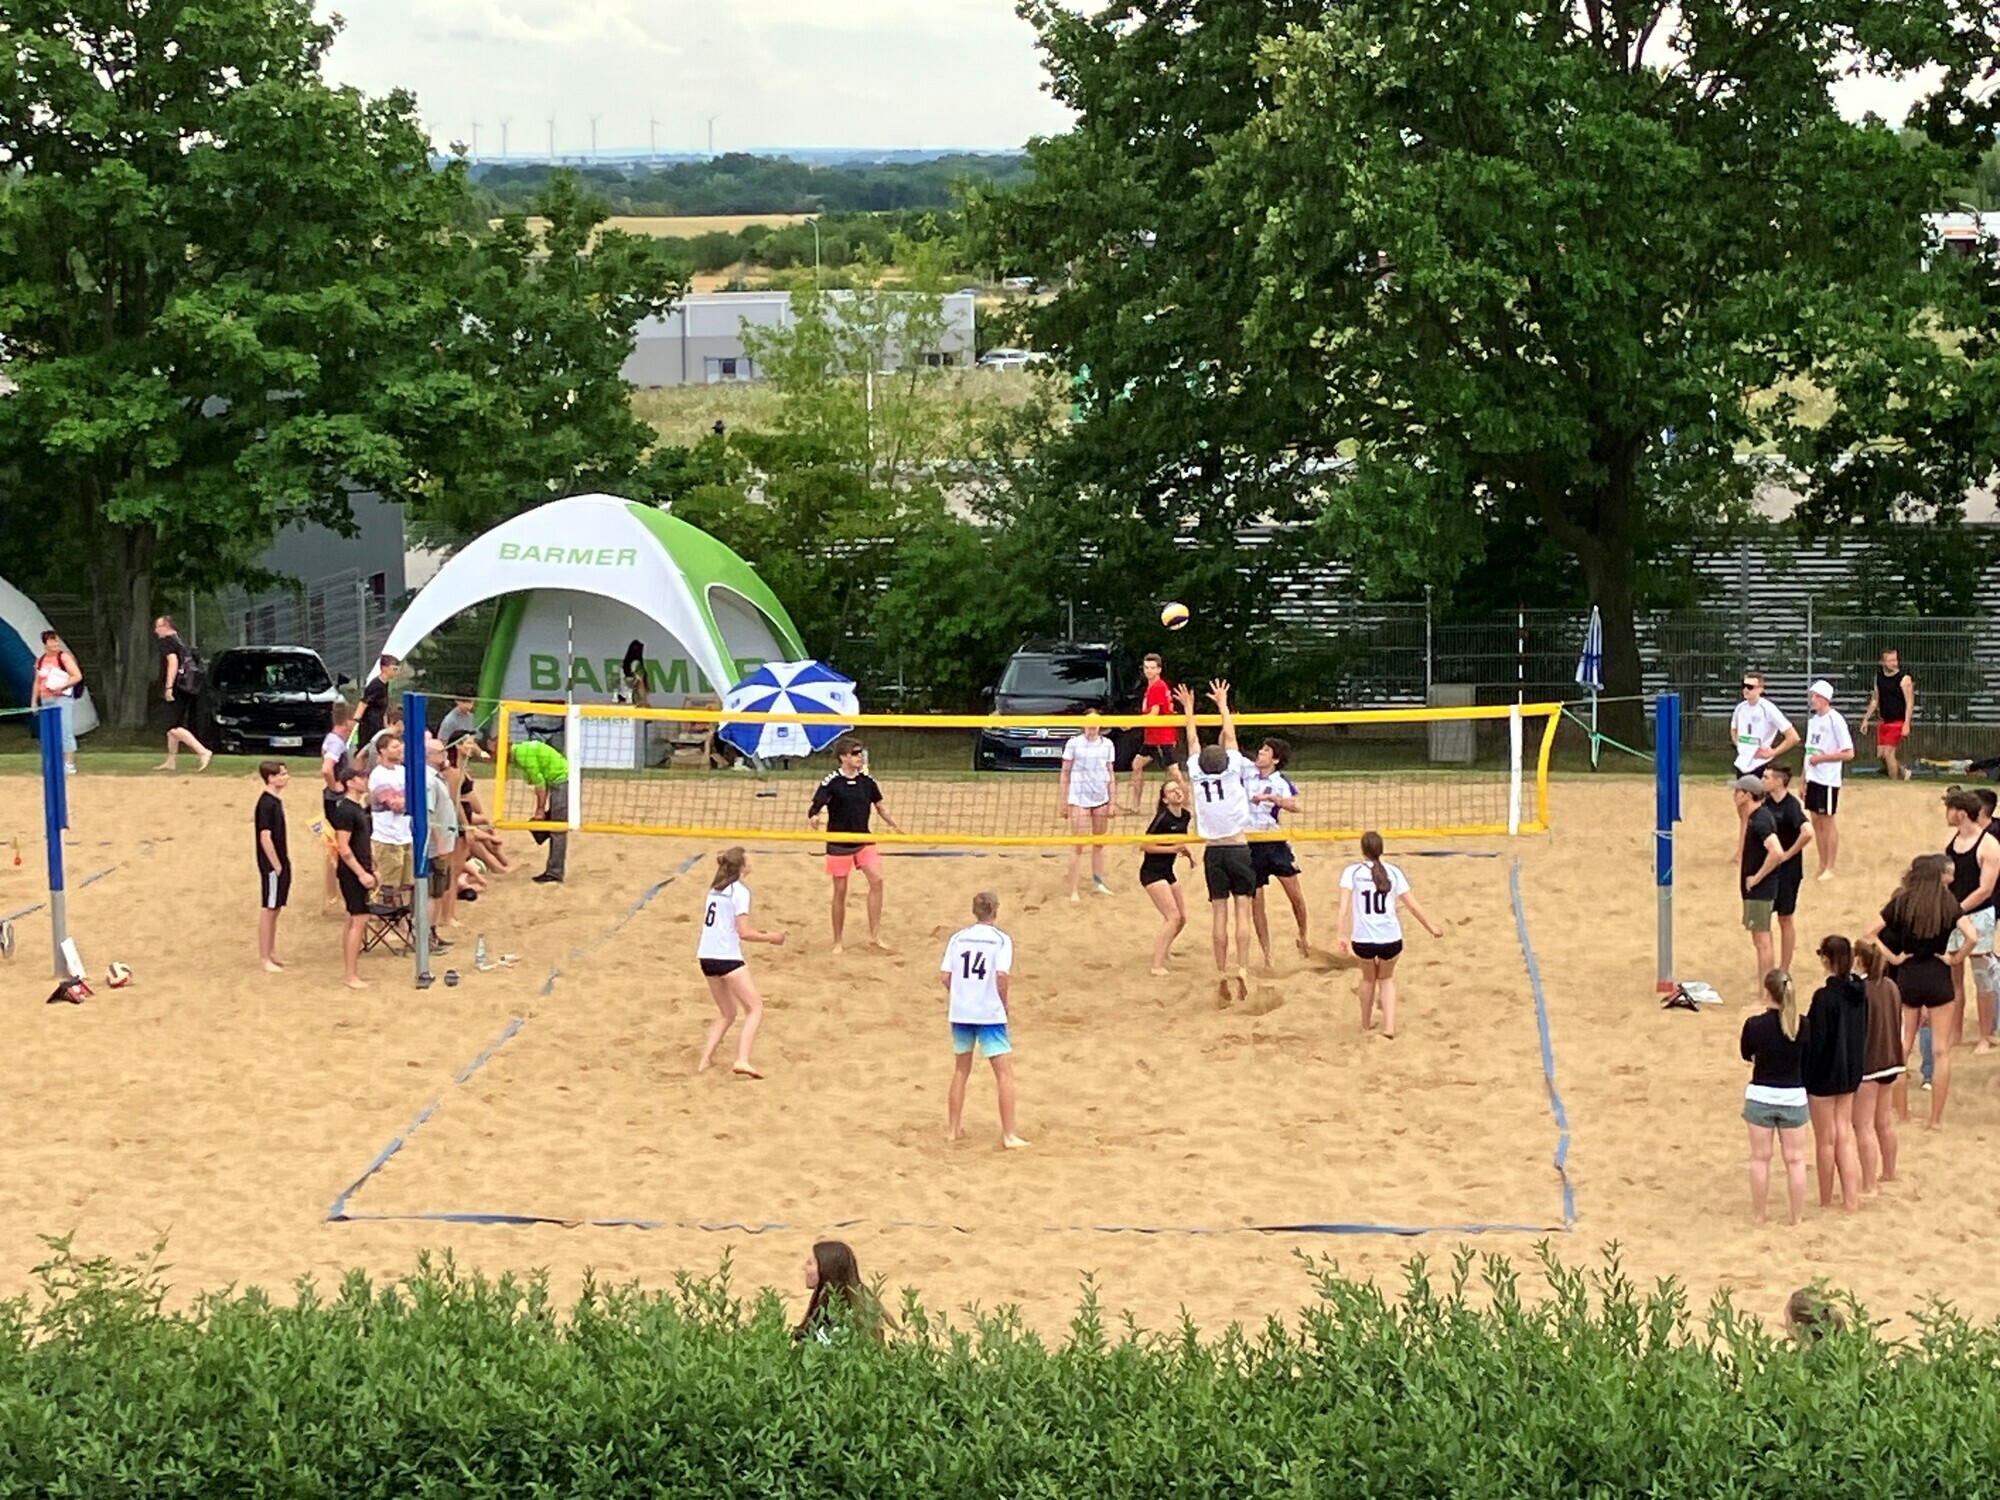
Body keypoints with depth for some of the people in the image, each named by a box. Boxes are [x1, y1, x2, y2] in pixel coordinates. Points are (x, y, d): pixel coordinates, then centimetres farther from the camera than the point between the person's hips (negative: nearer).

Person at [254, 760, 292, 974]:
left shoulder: (276, 800, 9)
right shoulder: (267, 803, -19)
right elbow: (265, 837, -22)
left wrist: (284, 862, 16)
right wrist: (277, 866, -18)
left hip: (280, 863, 9)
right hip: (272, 865, -9)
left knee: (275, 909, 15)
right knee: (268, 910, -2)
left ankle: (271, 954, 23)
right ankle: (265, 959, 3)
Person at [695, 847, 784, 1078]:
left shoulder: (715, 888, 14)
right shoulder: (739, 891, -10)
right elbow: (744, 933, -15)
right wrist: (771, 938, -2)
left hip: (706, 956, 8)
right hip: (727, 958, -8)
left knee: (727, 1013, 21)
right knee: (755, 1009, -3)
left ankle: (706, 1059, 12)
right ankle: (742, 1060, -18)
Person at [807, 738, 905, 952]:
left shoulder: (867, 780, 2)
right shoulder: (832, 781, -11)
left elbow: (879, 806, 16)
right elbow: (815, 807, -15)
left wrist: (895, 826, 10)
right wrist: (813, 818, -36)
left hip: (863, 841, 3)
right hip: (838, 844, -3)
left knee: (876, 880, -15)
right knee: (840, 891, 3)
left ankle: (874, 936, -7)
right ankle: (838, 942, 16)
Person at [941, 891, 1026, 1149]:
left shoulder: (958, 938, 5)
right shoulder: (1001, 940, -5)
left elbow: (945, 975, 0)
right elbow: (1001, 975, -17)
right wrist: (1005, 1002, -2)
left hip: (960, 1011, 4)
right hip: (990, 1013, -4)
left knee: (961, 1070, 19)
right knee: (1005, 1072, 2)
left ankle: (952, 1129, 24)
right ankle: (1009, 1135, -3)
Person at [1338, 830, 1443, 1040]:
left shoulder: (1352, 873, -2)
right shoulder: (1393, 873, 3)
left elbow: (1344, 907, -11)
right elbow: (1413, 906, 6)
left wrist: (1343, 936, -12)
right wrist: (1431, 928, 17)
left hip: (1363, 940, -1)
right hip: (1391, 939, 1)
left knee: (1368, 977, 27)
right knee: (1386, 978, 26)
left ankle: (1366, 1024, 41)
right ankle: (1389, 1028, 12)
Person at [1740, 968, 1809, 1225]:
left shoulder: (1754, 1025, -15)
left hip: (1761, 1096, -1)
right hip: (1794, 1098, 1)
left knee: (1760, 1158, 11)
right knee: (1795, 1160, 12)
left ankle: (1758, 1215, 19)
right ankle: (1797, 1217, 18)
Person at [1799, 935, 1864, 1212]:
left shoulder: (1824, 997, -23)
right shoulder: (1860, 992, -1)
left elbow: (1815, 1041, -19)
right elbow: (1863, 1033, 9)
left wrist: (1803, 1076, -10)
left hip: (1823, 1075, -6)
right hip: (1849, 1074, 6)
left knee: (1825, 1141, 7)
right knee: (1844, 1137, 13)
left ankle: (1826, 1201, 19)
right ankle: (1851, 1199, 12)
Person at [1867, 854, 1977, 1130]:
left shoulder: (1901, 902, -1)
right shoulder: (1948, 904, -6)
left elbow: (1869, 934, -5)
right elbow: (1971, 937, -20)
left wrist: (1893, 957, 0)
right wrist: (1956, 959, -5)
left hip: (1907, 979, 2)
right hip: (1938, 980, -2)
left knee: (1901, 1047, 16)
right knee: (1941, 1052, 5)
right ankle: (1936, 1118, 5)